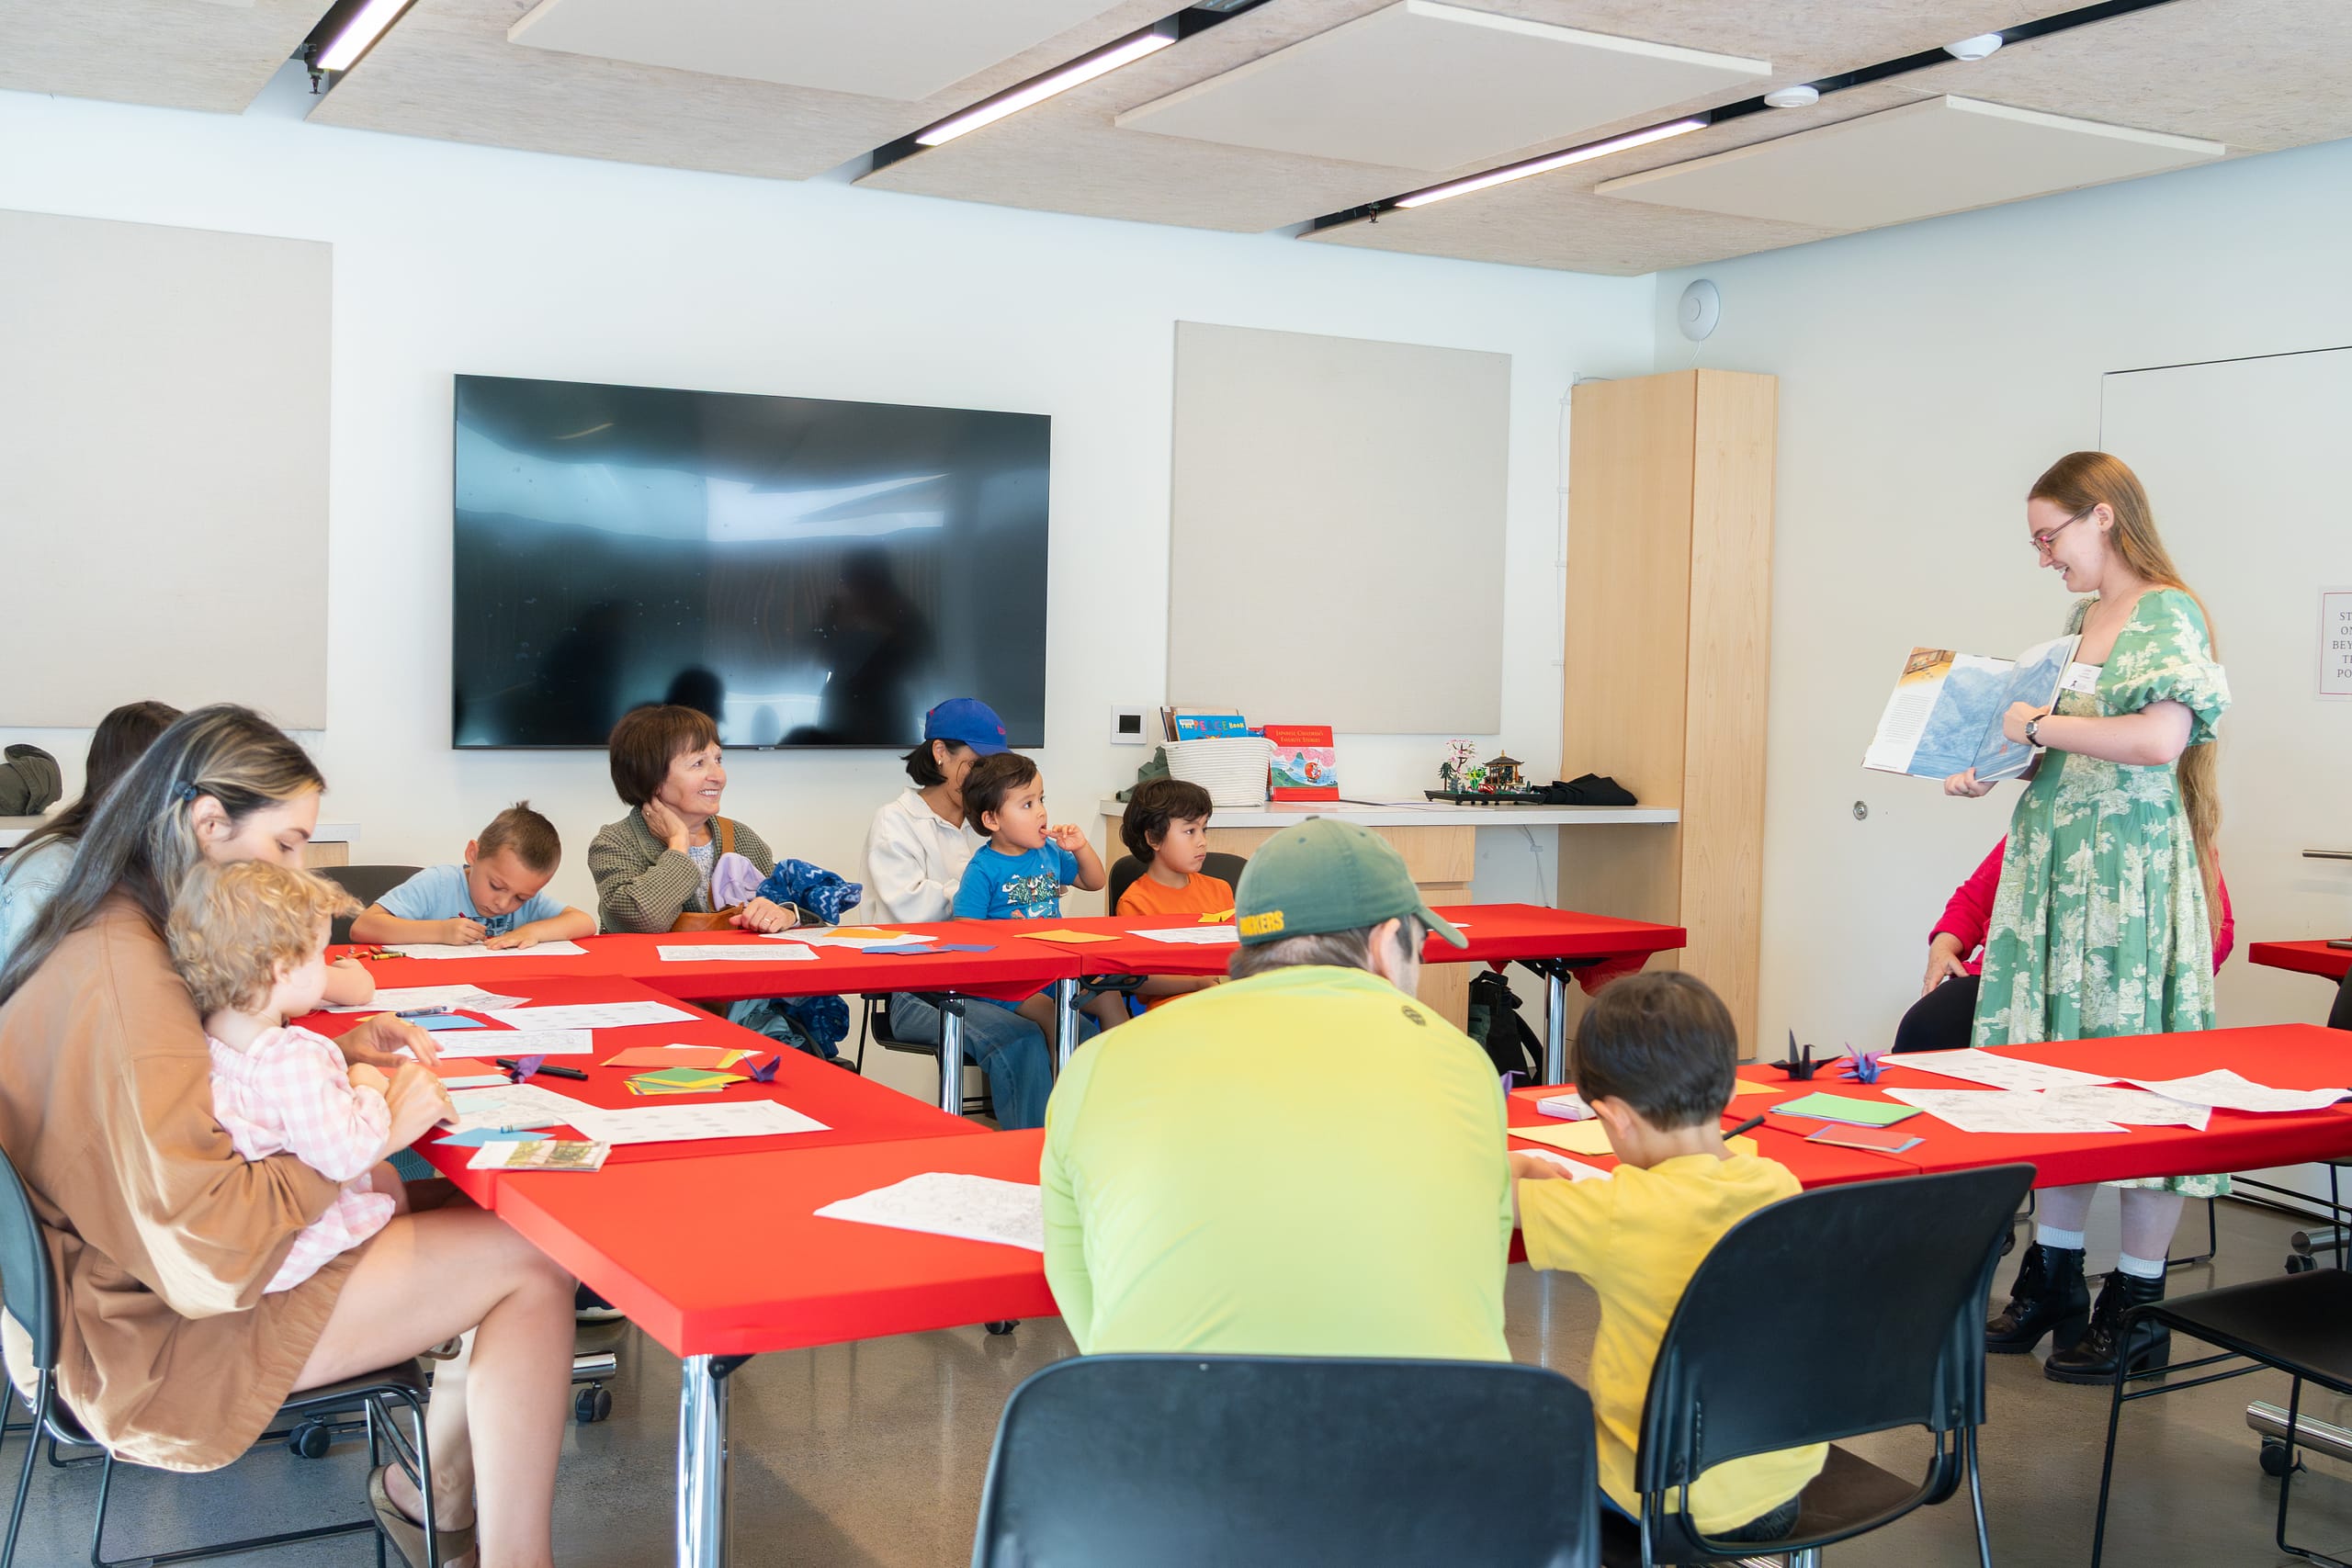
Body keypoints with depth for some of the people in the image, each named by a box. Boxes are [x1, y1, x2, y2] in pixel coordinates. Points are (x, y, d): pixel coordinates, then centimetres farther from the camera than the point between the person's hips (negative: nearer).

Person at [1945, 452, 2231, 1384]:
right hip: (2054, 860, 8)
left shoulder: (2168, 615, -9)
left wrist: (2039, 725, -15)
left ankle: (2138, 1308, 9)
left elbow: (2160, 739, -23)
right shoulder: (2082, 617, 16)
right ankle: (2053, 1282, 19)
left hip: (2132, 869, -8)